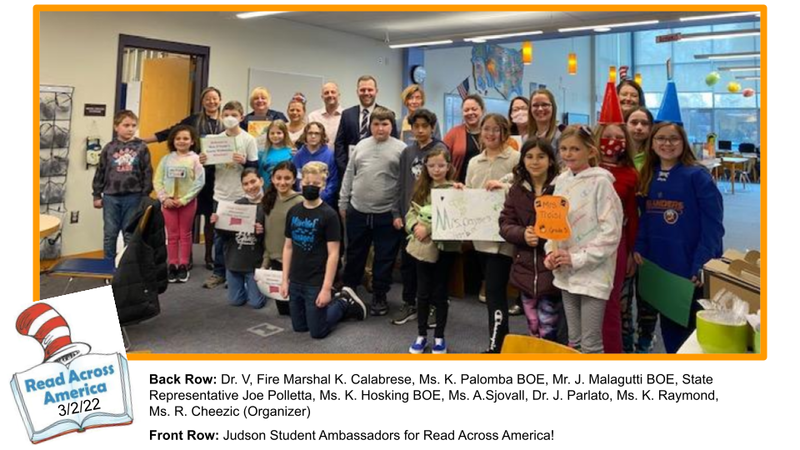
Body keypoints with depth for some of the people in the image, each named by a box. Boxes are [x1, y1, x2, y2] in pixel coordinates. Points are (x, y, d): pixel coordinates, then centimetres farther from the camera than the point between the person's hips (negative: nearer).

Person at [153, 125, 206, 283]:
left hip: (187, 202, -2)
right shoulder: (167, 159, 4)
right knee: (172, 235, 9)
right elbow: (157, 180, 3)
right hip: (168, 202, 2)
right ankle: (172, 265, 18)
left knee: (185, 234, 8)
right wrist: (164, 198, -10)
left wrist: (183, 199, -14)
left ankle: (183, 265, 16)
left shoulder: (195, 159, -5)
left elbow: (199, 182, -11)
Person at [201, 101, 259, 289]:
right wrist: (203, 161, -10)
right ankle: (218, 272, 18)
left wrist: (244, 162, -25)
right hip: (220, 194, 4)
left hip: (241, 195, -3)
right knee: (219, 235, 8)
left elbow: (256, 166, -6)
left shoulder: (248, 139, -4)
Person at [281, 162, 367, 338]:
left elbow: (333, 253, -14)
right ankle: (337, 302, 34)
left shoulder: (328, 214, -13)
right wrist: (285, 279, 6)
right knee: (299, 327, 15)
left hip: (316, 283, -5)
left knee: (317, 331, 4)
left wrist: (326, 288, -17)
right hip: (296, 281, 5)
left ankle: (345, 303, 25)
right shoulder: (293, 212, 2)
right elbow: (288, 247, 9)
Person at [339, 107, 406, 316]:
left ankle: (379, 296, 22)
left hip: (387, 215, -3)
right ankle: (348, 289, 33)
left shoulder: (401, 149, -4)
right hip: (357, 211, 3)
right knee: (354, 254, 16)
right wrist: (343, 203, 8)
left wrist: (400, 213, -11)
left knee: (384, 258, 7)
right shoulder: (361, 146, 8)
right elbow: (349, 176, 11)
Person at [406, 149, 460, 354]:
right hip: (423, 246, 4)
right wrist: (416, 226, -15)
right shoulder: (421, 189, 9)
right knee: (423, 293, 10)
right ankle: (421, 335, 24)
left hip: (445, 246, -3)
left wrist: (428, 228, -20)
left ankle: (439, 337, 21)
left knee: (440, 293, 7)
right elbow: (411, 213, 5)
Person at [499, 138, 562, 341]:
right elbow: (505, 224, 3)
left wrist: (542, 237, -22)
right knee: (533, 332, 16)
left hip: (551, 270, -4)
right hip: (525, 270, 4)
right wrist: (522, 234, -16)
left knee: (547, 333, 0)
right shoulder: (516, 190, 6)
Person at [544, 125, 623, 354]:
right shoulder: (561, 181, 8)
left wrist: (577, 258, -16)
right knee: (573, 341, 16)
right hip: (565, 272, 6)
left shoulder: (600, 182, -11)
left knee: (590, 344, 0)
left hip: (592, 272, -6)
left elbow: (611, 231, -15)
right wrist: (551, 252, -3)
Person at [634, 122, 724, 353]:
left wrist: (702, 264, -19)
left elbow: (712, 225, -14)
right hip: (659, 264, 5)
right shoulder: (648, 176, 7)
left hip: (691, 267, -5)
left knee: (693, 324, 8)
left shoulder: (698, 176, -11)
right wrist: (639, 247, -1)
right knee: (669, 321, 16)